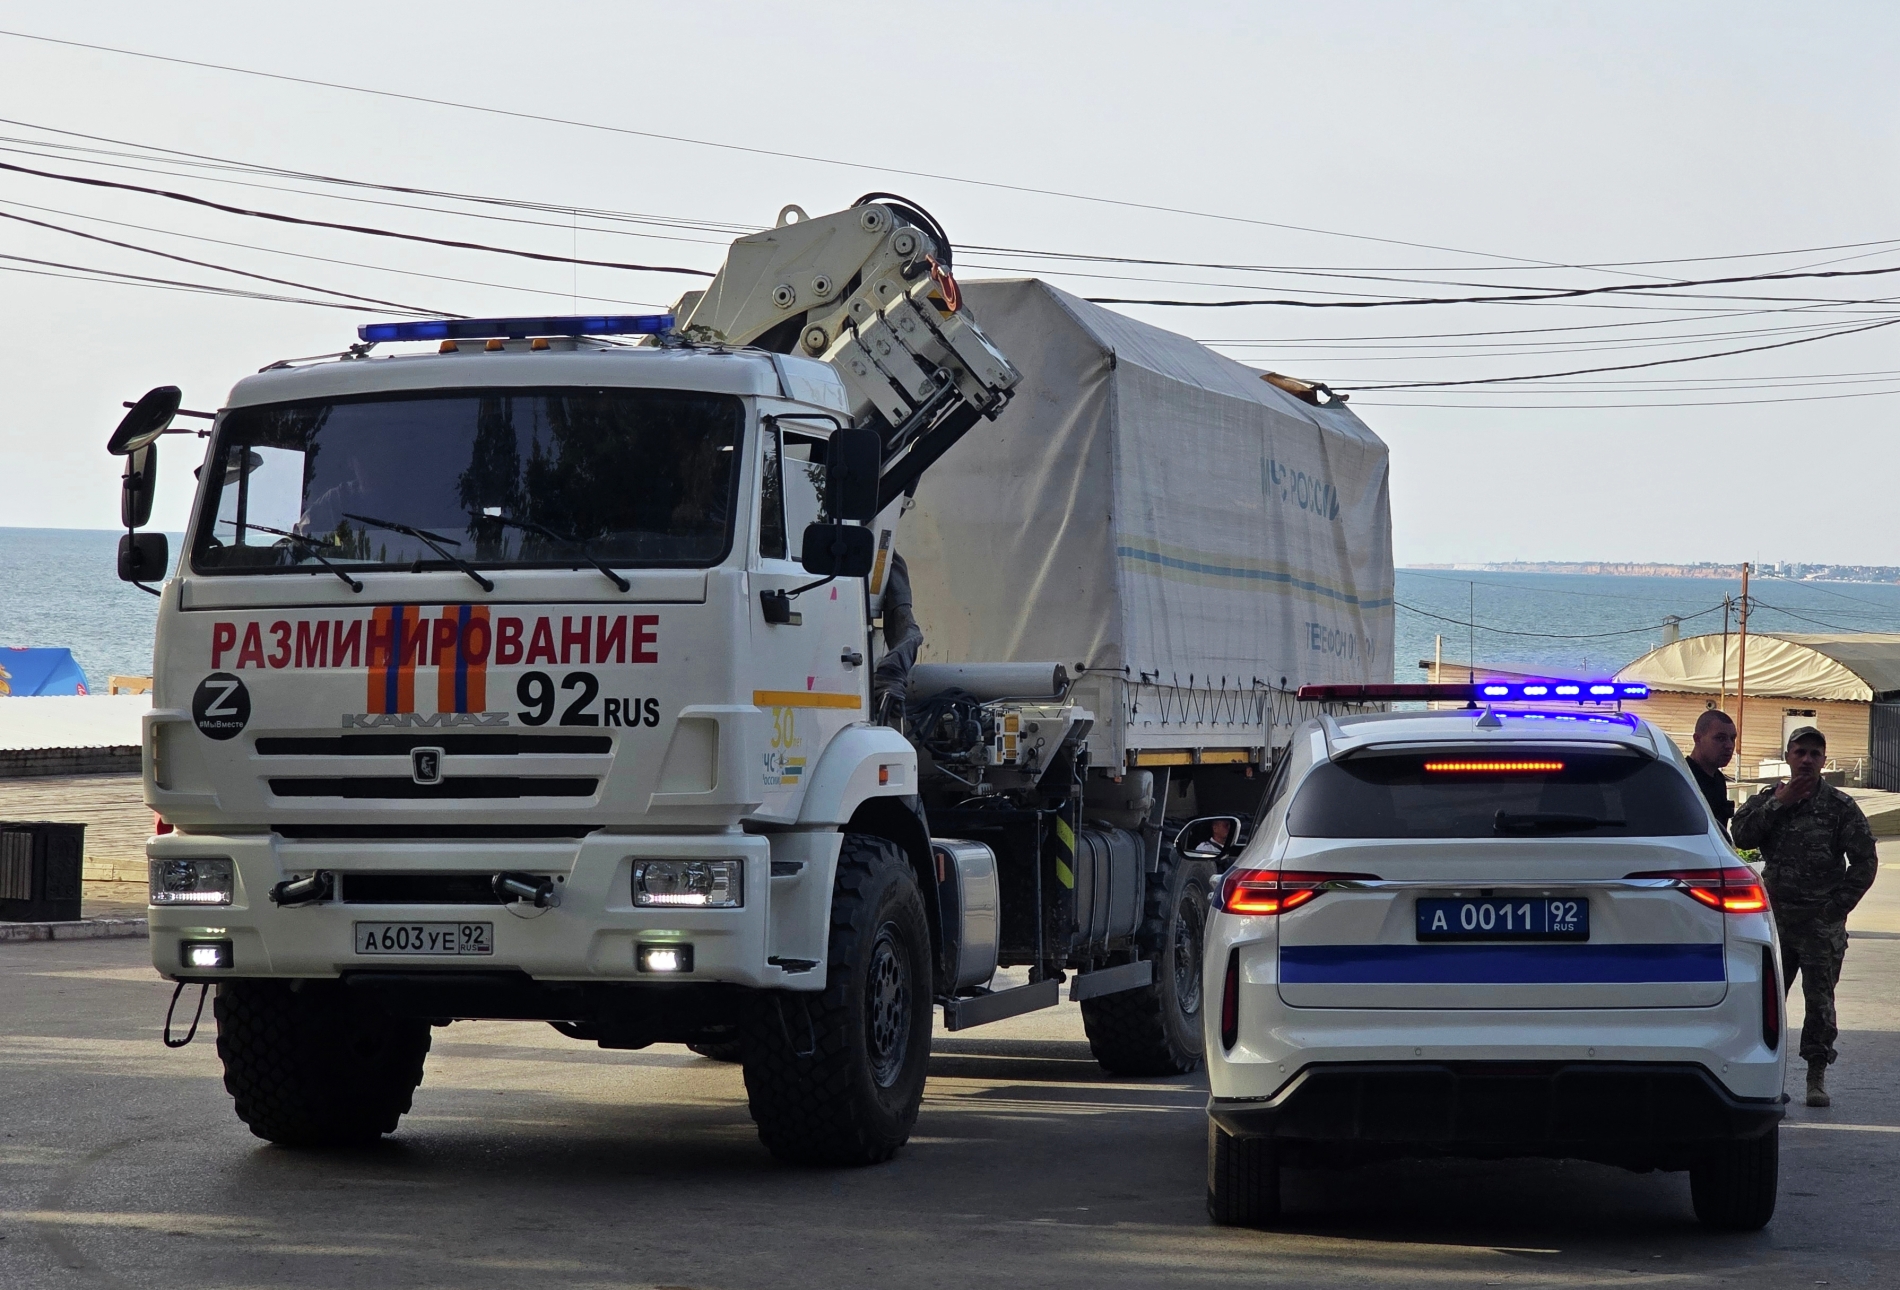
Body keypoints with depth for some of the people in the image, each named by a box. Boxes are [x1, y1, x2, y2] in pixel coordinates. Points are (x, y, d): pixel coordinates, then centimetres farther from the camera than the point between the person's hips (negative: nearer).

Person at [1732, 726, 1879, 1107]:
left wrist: (1836, 906, -7)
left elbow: (1864, 861, -1)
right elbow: (1741, 836, -11)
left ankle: (1817, 1076, 8)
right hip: (1775, 918, 2)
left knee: (1819, 999, 1)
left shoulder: (1840, 806, 0)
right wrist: (1778, 803, -13)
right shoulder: (1766, 800, 7)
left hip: (1821, 922, -2)